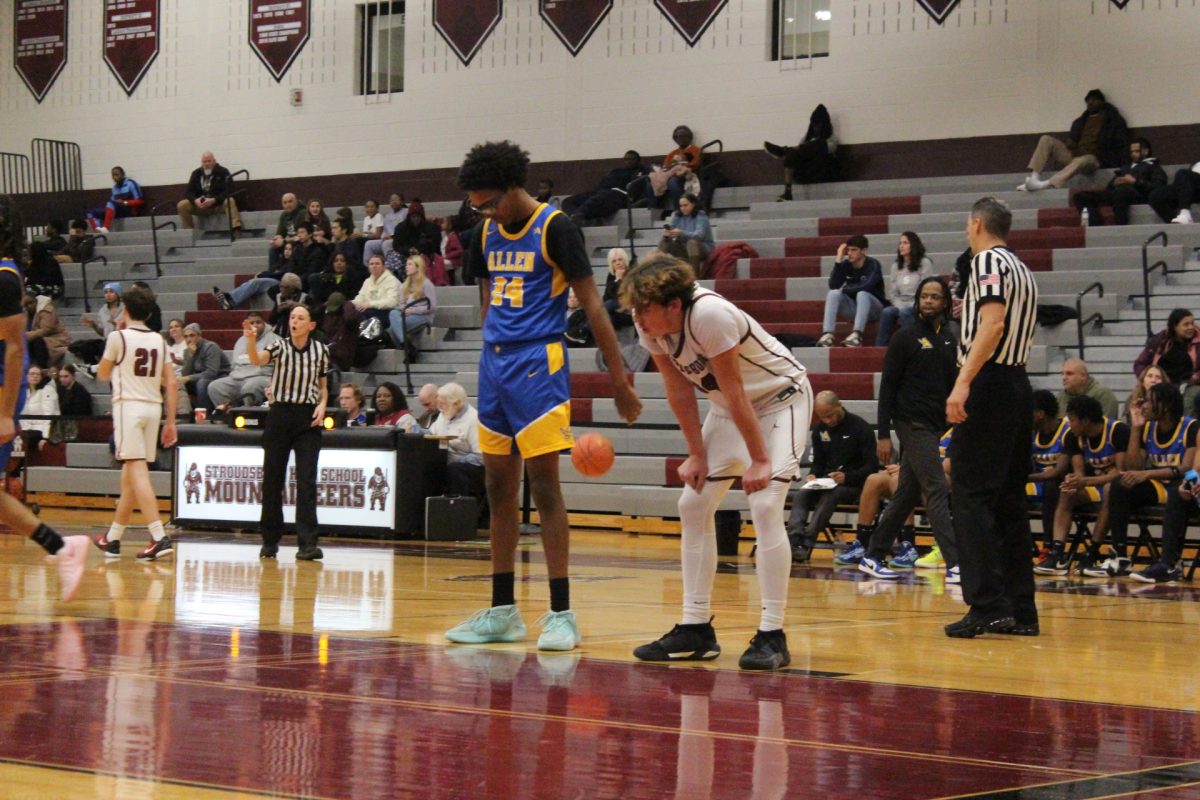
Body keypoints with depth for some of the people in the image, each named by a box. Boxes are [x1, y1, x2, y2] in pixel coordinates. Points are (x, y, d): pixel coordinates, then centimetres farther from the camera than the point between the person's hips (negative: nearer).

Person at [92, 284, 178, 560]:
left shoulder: (118, 337, -4)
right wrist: (170, 422, 12)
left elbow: (103, 374, 11)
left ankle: (159, 537, -25)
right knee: (130, 475, 15)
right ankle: (113, 538, 25)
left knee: (137, 472, -12)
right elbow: (171, 384, 7)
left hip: (128, 406, -6)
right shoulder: (159, 340, 10)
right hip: (153, 408, 6)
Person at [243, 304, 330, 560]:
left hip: (308, 417, 0)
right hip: (279, 415, 0)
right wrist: (251, 340, -39)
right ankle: (270, 541, 15)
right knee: (272, 479, 4)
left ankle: (307, 543, -10)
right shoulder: (280, 347, 0)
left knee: (307, 480, -8)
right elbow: (257, 360, -20)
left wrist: (322, 405, -5)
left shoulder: (320, 350, 5)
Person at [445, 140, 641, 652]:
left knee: (543, 481, -9)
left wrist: (619, 379, -11)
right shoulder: (486, 235, 12)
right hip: (494, 362, 7)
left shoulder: (554, 228, -8)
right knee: (498, 486, 8)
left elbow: (591, 304, -9)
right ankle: (502, 611, 15)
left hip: (538, 363, -7)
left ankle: (561, 613, -6)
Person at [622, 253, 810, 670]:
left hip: (780, 397, -8)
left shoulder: (710, 315, -34)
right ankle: (696, 628, 10)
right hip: (727, 406, 8)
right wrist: (697, 454, -2)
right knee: (693, 505, 3)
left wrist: (760, 460, -21)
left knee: (765, 506, -20)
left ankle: (772, 635, -18)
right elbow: (680, 390, -3)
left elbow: (734, 391, -28)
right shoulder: (649, 325, -13)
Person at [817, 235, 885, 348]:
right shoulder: (846, 264, -2)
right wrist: (838, 260, -19)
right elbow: (833, 286, -14)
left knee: (862, 294, -34)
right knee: (833, 294, -22)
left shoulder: (873, 265, -13)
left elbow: (866, 287, -29)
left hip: (872, 308, -4)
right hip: (852, 307, 4)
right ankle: (827, 335, -39)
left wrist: (844, 289, -15)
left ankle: (856, 335, -50)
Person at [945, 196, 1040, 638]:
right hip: (1019, 383, 9)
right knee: (1008, 499, 11)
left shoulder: (988, 261, -7)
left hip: (989, 385, -9)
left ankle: (988, 605, -15)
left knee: (970, 496, -8)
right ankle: (1021, 610, 10)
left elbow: (993, 323, -21)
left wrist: (963, 382, -28)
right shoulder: (1021, 269, 19)